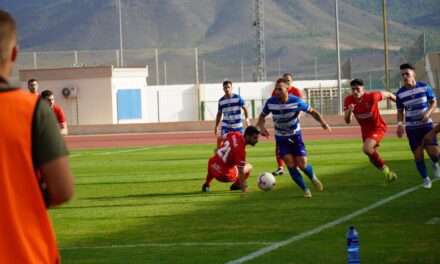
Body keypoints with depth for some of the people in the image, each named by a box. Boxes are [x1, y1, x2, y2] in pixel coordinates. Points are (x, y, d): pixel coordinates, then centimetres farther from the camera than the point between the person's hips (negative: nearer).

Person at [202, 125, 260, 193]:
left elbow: (219, 138, 14)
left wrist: (218, 149, 34)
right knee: (249, 167, 12)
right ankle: (236, 185, 23)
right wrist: (243, 191, -23)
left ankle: (206, 185, 39)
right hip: (224, 175, -7)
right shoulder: (241, 150, -27)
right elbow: (241, 172, -26)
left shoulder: (235, 134, -7)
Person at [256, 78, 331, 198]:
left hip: (295, 136, -1)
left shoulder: (296, 101, -18)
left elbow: (312, 111, -4)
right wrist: (262, 127, -16)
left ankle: (313, 178, 28)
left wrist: (322, 122, -21)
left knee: (302, 164, -7)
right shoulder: (270, 102, -15)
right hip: (281, 138, 1)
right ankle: (305, 190, 3)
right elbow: (262, 116, 5)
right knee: (290, 165, -12)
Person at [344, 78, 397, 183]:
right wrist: (349, 111, -34)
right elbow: (347, 121, -12)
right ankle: (389, 174, 32)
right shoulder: (348, 100, -13)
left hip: (378, 127, -6)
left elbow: (388, 95, -9)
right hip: (365, 130, 6)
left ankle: (384, 168, -8)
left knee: (367, 148, -28)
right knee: (372, 159, 11)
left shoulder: (371, 97, -26)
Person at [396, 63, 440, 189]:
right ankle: (426, 179, 14)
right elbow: (400, 111, 5)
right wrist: (400, 124, -11)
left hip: (426, 125, -1)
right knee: (418, 155, -3)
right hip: (411, 128, 1)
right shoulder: (400, 93, -5)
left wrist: (428, 113, -15)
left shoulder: (424, 87, -7)